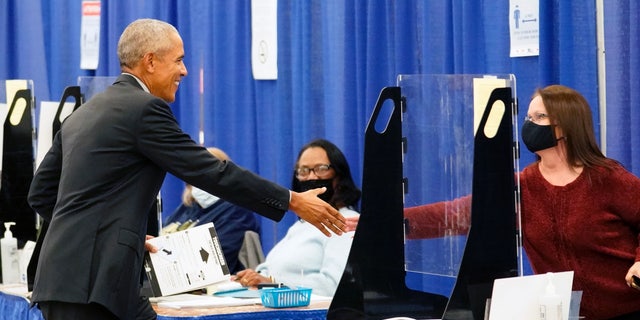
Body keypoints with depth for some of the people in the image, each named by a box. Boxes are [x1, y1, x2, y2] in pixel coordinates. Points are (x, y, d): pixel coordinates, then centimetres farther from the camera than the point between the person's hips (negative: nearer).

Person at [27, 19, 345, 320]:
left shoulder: (85, 112, 17)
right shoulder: (144, 109, -9)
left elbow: (41, 194, 20)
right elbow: (211, 172, -11)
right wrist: (293, 201, -4)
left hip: (67, 276, 9)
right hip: (88, 285, -9)